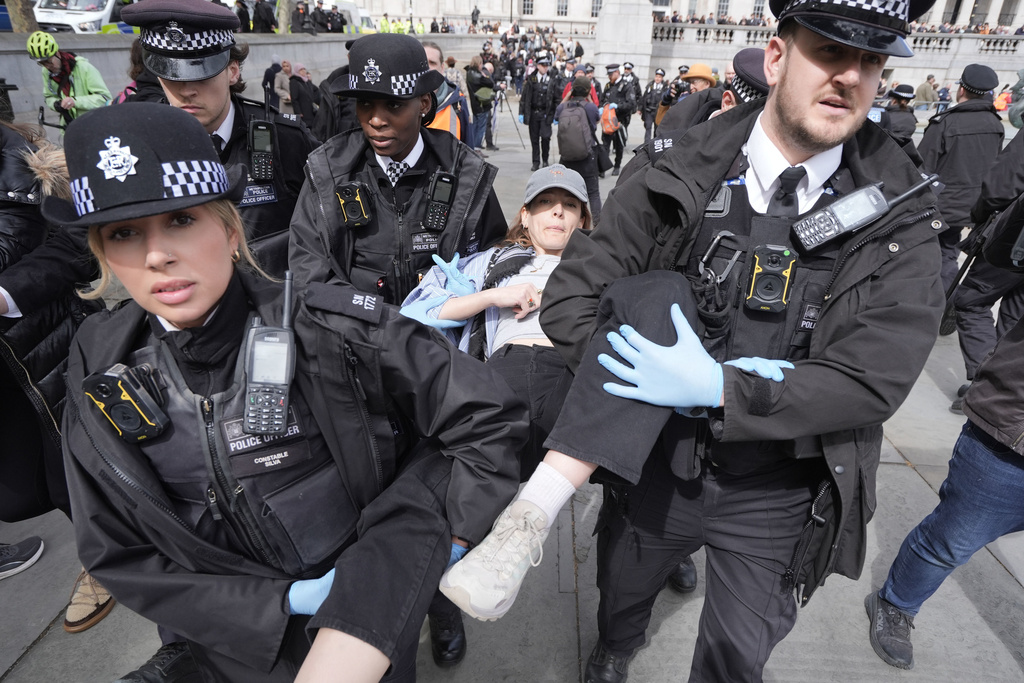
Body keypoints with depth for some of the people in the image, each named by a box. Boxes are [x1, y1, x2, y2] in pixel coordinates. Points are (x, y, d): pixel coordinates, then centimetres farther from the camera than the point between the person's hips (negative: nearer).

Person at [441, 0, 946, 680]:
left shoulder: (900, 219, -10)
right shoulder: (681, 184, -11)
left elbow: (874, 381, -16)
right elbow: (569, 299, -12)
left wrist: (718, 388, -27)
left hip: (776, 498, 1)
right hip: (656, 465, 0)